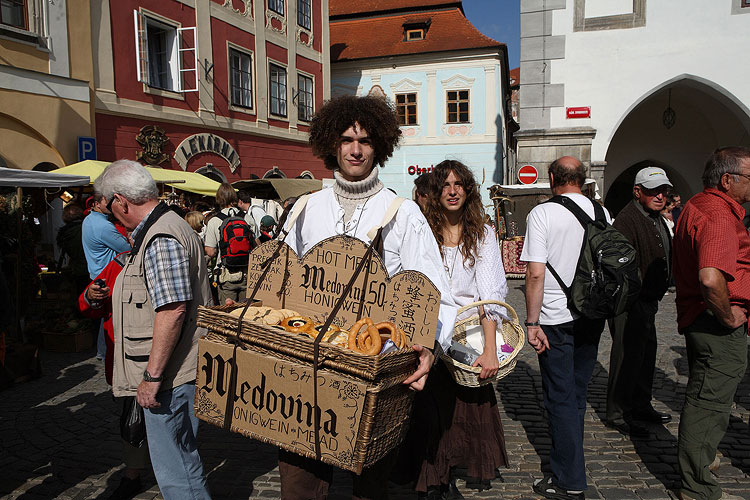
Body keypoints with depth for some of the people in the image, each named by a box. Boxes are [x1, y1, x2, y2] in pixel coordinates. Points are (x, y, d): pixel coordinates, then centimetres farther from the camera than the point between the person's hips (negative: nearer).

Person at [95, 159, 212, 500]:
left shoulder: (161, 240, -19)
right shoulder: (162, 228, 15)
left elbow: (173, 310, -26)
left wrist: (152, 375, -22)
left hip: (169, 374, -11)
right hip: (174, 370, 11)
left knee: (173, 465, 1)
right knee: (180, 456, 22)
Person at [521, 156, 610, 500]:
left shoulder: (542, 213, -12)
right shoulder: (602, 213, 3)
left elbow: (535, 273, -18)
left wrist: (532, 322, -12)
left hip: (556, 319, -5)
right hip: (593, 316, 5)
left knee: (560, 398, 4)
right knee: (577, 393, 18)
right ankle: (568, 459, 33)